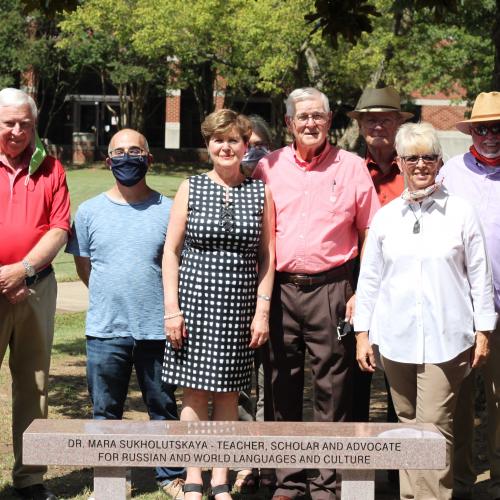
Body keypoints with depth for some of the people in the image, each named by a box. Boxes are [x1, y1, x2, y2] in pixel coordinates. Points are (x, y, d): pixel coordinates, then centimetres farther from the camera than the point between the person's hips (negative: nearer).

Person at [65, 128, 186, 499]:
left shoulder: (168, 210, 0)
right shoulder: (90, 211, 4)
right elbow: (83, 265, 13)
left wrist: (170, 310, 4)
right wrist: (111, 298, 10)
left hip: (157, 329, -1)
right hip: (105, 330, 1)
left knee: (164, 407, 9)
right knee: (105, 412, 9)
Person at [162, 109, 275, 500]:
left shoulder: (260, 192, 5)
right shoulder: (190, 189, 3)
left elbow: (266, 256, 6)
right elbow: (171, 251, 2)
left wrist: (263, 310, -1)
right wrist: (171, 308, -5)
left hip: (239, 306, 1)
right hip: (196, 300, -1)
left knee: (229, 394, 6)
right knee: (195, 393, 2)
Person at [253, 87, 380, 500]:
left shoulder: (352, 167, 3)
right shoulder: (268, 166, 7)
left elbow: (370, 234, 4)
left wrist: (363, 292, -4)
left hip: (331, 289, -2)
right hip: (280, 290, 2)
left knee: (333, 389, 1)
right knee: (283, 387, 9)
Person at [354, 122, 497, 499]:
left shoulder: (460, 213, 1)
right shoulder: (386, 217, 8)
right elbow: (369, 277, 11)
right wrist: (362, 333, 8)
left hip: (445, 338, -3)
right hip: (395, 337, 3)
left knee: (435, 426, -9)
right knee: (408, 424, 10)